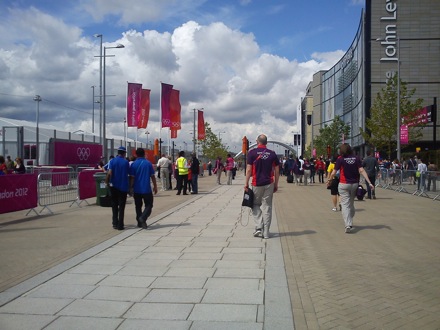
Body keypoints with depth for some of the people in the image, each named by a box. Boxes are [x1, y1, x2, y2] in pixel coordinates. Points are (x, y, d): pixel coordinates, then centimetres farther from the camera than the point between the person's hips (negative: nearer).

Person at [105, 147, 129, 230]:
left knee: (114, 205, 15)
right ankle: (120, 225, 4)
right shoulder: (126, 162, -3)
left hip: (114, 186, 1)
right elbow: (128, 174, 1)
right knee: (121, 206, 5)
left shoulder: (112, 161, -4)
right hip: (123, 186, -1)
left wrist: (107, 182, -1)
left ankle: (115, 223, 16)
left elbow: (109, 173, -14)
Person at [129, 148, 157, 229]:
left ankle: (140, 222, 17)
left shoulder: (133, 164, -2)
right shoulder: (148, 163, -2)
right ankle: (143, 218, -20)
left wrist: (131, 187, 3)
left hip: (137, 189, 2)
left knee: (138, 206, 14)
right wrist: (155, 186, 8)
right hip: (147, 189, -1)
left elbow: (132, 177, -5)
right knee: (148, 205, 3)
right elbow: (152, 176, 0)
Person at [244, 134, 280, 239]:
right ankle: (266, 232, 8)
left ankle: (258, 227, 0)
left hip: (256, 183, -2)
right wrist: (276, 184, 12)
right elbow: (277, 171, 4)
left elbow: (249, 169, -7)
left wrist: (246, 183, 1)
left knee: (256, 205, 14)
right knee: (267, 207, 6)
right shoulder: (272, 154, 4)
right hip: (269, 184, 2)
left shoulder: (252, 153, -4)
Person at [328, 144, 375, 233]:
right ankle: (350, 222, 31)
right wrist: (369, 182, -9)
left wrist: (329, 180, 13)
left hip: (344, 184, -4)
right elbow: (362, 171, -8)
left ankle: (348, 225, -16)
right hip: (355, 184, 4)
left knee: (345, 204, -4)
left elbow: (334, 172, -4)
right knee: (351, 204, 19)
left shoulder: (340, 159, -8)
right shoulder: (356, 158, 0)